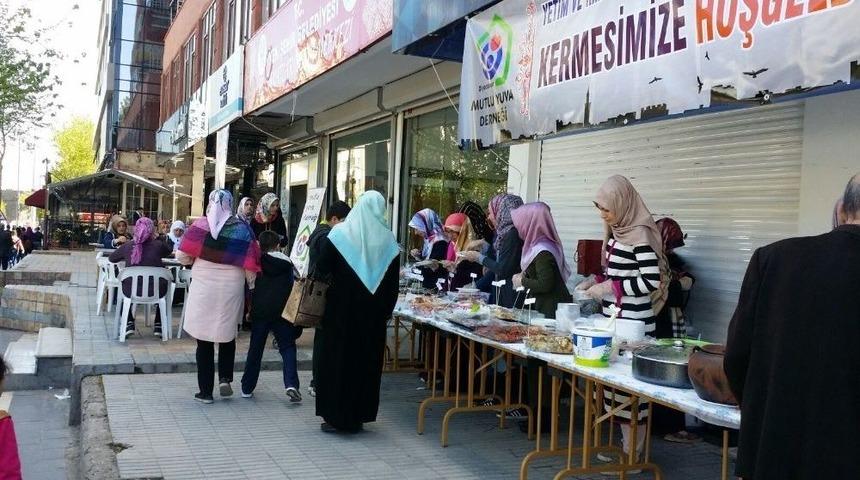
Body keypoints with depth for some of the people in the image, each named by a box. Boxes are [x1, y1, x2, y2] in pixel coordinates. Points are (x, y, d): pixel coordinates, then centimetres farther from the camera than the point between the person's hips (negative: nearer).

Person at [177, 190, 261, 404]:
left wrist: (197, 261, 11)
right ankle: (225, 378, 10)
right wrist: (251, 286, 8)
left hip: (204, 288, -1)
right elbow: (250, 265, -6)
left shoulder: (200, 226, -8)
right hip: (231, 289, 2)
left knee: (205, 340, 8)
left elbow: (182, 256, -9)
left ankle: (206, 391, 12)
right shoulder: (242, 228, -4)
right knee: (227, 336, 22)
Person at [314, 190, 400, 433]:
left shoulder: (339, 233, -7)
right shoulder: (388, 240, 0)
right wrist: (386, 311, 10)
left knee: (337, 359, 7)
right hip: (374, 314, 3)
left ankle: (336, 416, 10)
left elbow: (321, 270, -6)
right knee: (366, 361, 11)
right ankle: (358, 416, 18)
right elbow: (393, 284, 3)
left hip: (341, 311, -2)